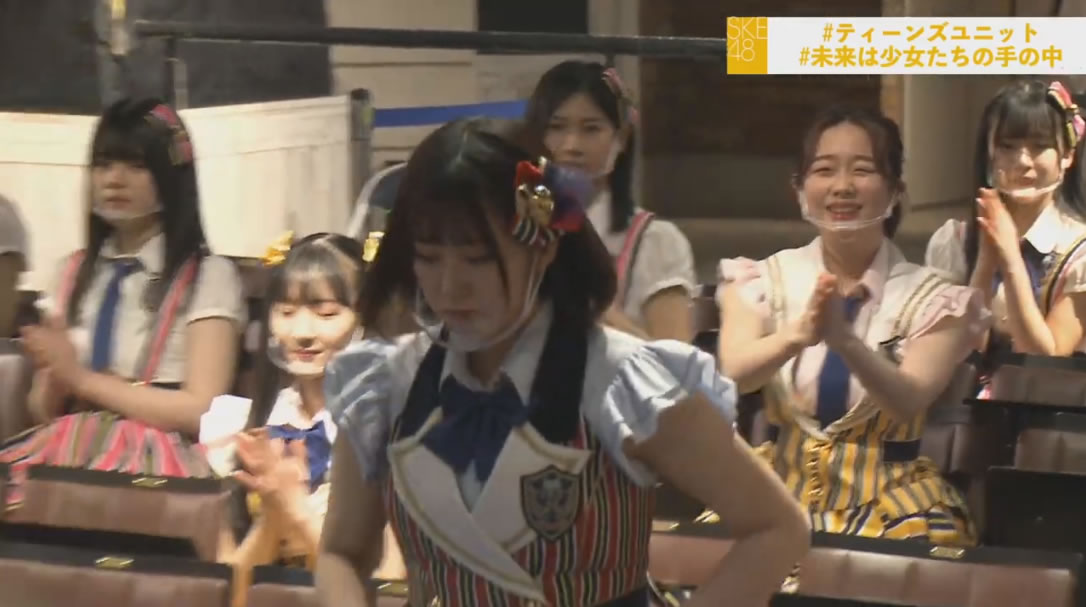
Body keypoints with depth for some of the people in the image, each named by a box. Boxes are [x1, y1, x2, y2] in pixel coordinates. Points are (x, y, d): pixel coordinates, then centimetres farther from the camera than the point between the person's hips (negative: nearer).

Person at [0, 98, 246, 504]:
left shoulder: (208, 276, 1)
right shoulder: (76, 272, 19)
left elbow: (201, 411, -9)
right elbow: (44, 411, 16)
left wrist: (82, 378, -8)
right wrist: (56, 375, -7)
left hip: (156, 459, -5)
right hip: (72, 448, 5)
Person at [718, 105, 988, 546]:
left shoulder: (932, 298, 2)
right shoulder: (762, 280, 5)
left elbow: (908, 402, -16)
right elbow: (732, 374, -14)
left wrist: (843, 339, -33)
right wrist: (798, 334, -33)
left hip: (888, 500, -1)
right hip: (778, 490, 1)